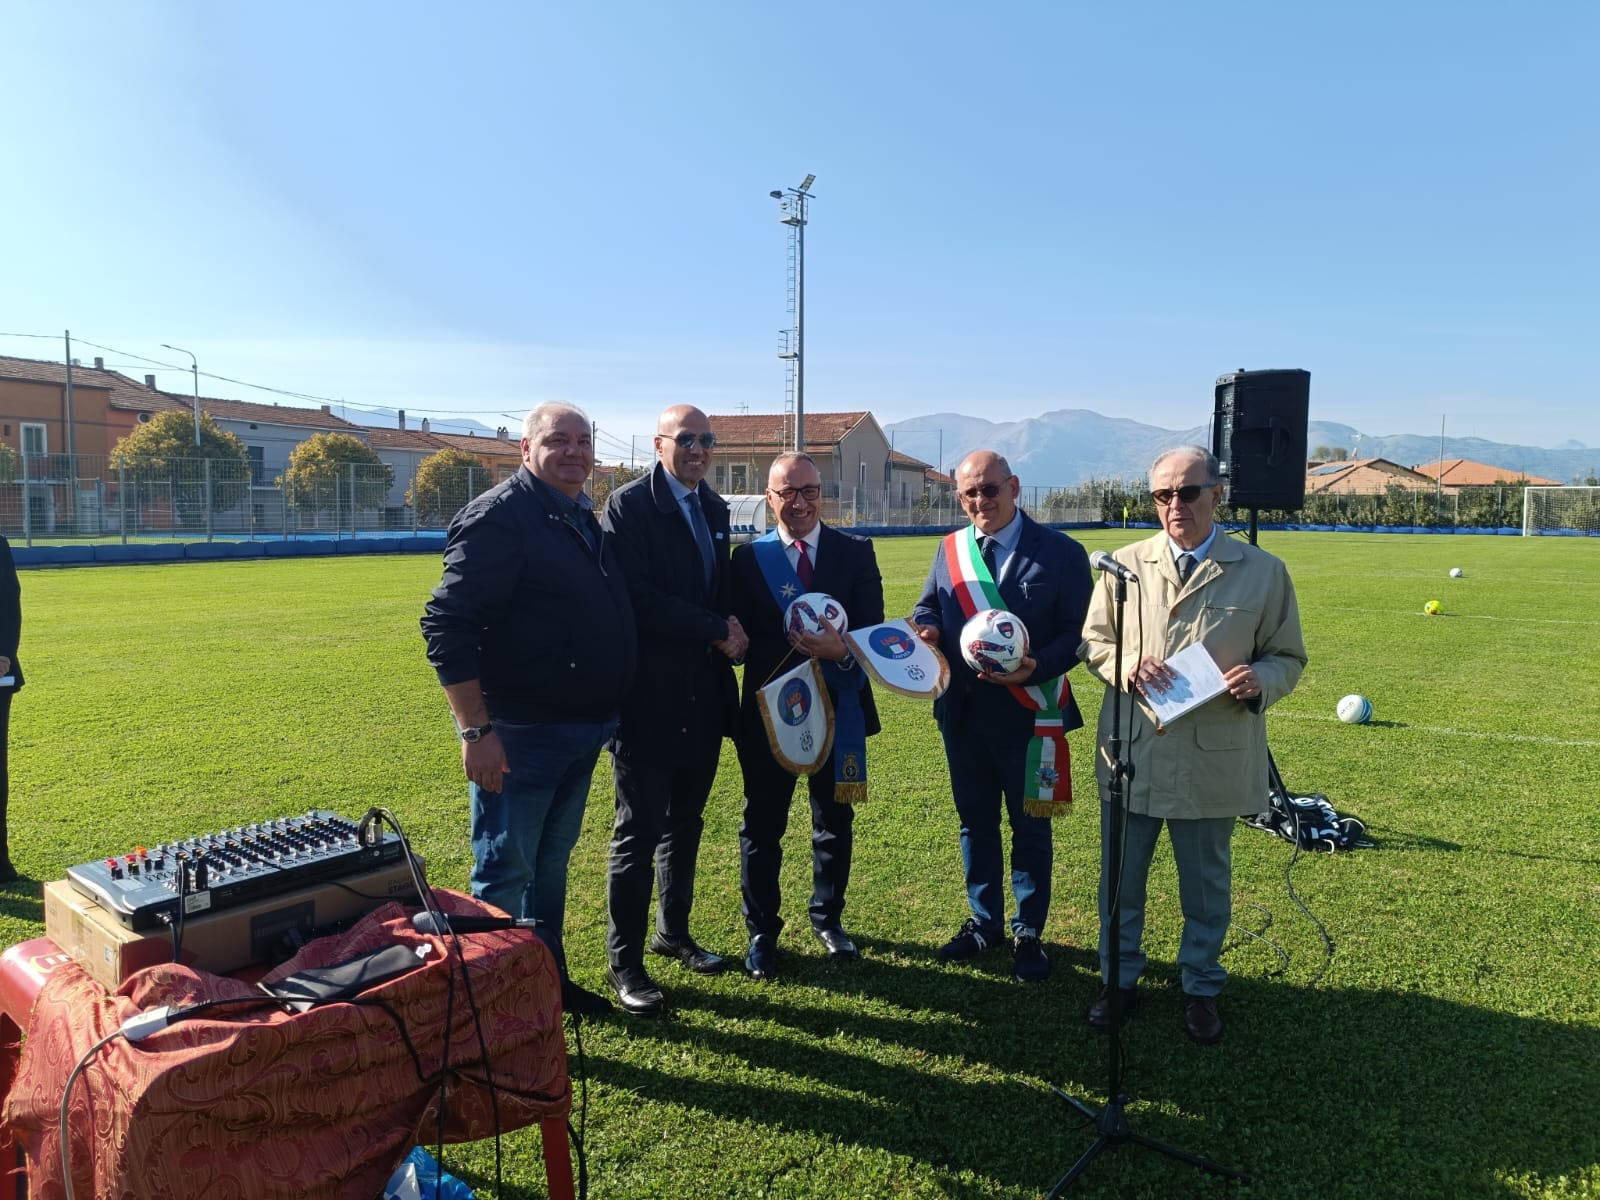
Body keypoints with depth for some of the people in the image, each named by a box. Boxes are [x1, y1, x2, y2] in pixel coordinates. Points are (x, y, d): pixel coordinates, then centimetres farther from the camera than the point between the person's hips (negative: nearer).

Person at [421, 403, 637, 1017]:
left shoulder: (586, 520, 11)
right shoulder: (498, 517, -15)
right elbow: (447, 625, -21)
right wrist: (475, 730, -23)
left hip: (580, 731, 9)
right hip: (520, 734, -8)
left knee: (551, 862, 20)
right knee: (505, 870, 4)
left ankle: (548, 979, 35)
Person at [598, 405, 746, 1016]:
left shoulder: (714, 508, 12)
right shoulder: (629, 505, -11)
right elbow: (637, 598, -20)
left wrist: (728, 630, -2)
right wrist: (718, 631, -16)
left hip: (703, 695, 7)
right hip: (649, 696, -7)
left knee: (685, 823, 18)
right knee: (639, 831, 3)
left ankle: (673, 932, 35)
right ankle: (624, 961, 17)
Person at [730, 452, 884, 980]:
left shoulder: (856, 553, 0)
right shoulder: (748, 557, -2)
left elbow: (874, 629, -8)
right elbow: (740, 637, -8)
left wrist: (842, 649, -27)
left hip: (838, 708, 2)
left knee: (834, 822, 16)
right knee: (763, 825, 8)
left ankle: (827, 917, 38)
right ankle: (761, 932, 27)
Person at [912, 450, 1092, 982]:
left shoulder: (1061, 553, -7)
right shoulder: (949, 549, 6)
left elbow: (1077, 632, -8)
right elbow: (927, 606, 11)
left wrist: (1038, 666, -25)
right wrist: (926, 628, -13)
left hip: (1028, 715, -4)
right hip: (963, 713, 4)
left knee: (1029, 828, 10)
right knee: (975, 822, 16)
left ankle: (1027, 933, 28)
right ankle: (984, 920, 35)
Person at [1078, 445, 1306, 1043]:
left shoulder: (1263, 572, -1)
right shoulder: (1124, 563, 2)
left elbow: (1288, 657, 4)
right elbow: (1092, 641, 7)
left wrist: (1259, 679, -18)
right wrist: (1125, 665, -14)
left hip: (1214, 760, -1)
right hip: (1131, 754, 1)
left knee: (1206, 887, 16)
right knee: (1120, 881, 15)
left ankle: (1200, 988, 37)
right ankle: (1119, 981, 35)